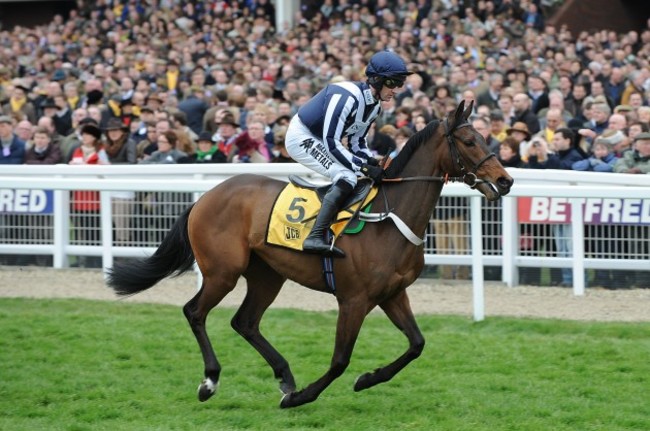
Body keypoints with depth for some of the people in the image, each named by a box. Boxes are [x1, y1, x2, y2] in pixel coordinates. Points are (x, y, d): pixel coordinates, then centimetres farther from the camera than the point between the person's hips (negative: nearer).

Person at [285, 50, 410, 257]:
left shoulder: (374, 105, 2)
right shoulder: (347, 96, -28)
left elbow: (357, 143, 11)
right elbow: (331, 142, -30)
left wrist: (373, 162, -9)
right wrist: (364, 167, -31)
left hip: (317, 140, 10)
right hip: (302, 137, -10)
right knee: (346, 177, -25)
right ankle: (315, 237, -35)